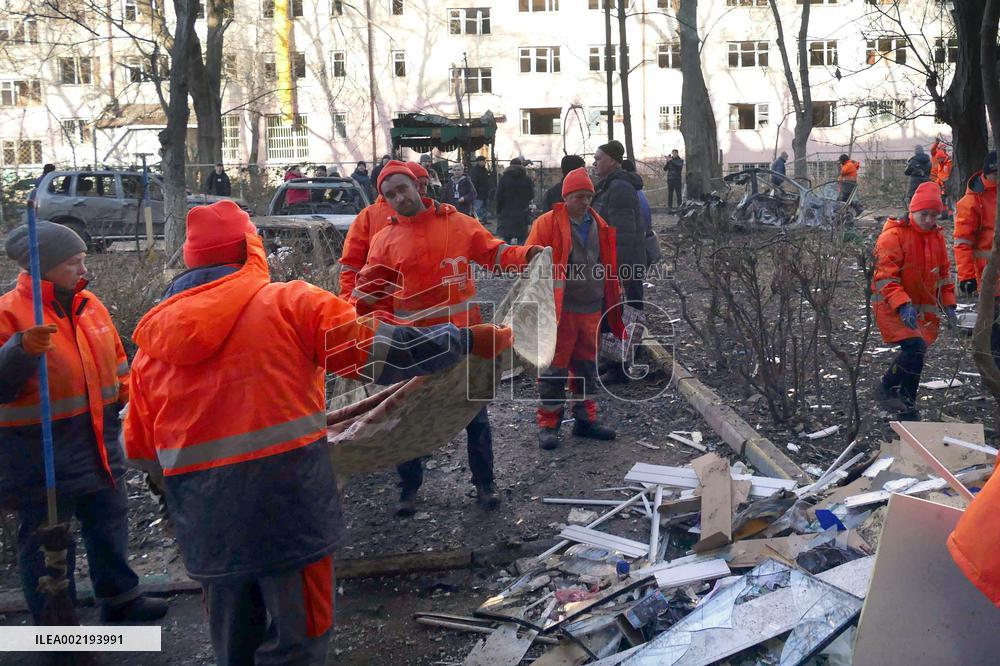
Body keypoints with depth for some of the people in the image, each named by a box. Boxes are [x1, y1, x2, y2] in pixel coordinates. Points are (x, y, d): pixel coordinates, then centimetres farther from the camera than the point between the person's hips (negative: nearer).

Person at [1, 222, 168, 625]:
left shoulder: (89, 304, 6)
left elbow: (115, 354, 21)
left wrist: (123, 387, 9)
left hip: (98, 441, 7)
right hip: (40, 451, -7)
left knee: (109, 520, 20)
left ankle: (120, 599, 38)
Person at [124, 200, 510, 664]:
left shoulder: (152, 338, 8)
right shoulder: (286, 303, -4)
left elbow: (141, 452, 11)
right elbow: (382, 351, -9)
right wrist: (465, 340, 2)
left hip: (206, 524, 5)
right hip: (289, 506, -4)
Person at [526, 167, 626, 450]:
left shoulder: (599, 226, 10)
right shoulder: (547, 224, -8)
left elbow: (608, 267, 18)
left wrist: (612, 300, 18)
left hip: (591, 309, 6)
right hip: (559, 310, -5)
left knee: (587, 366, 15)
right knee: (555, 368, 1)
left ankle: (585, 419, 27)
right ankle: (548, 424, 11)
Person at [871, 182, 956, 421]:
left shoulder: (937, 236, 9)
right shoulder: (893, 235, -15)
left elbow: (944, 273, 19)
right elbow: (885, 276, -19)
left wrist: (948, 305, 12)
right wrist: (902, 305, -29)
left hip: (923, 308, 7)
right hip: (892, 306, -7)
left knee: (915, 354, 8)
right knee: (915, 347, -22)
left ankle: (907, 409, 22)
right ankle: (886, 388, -2)